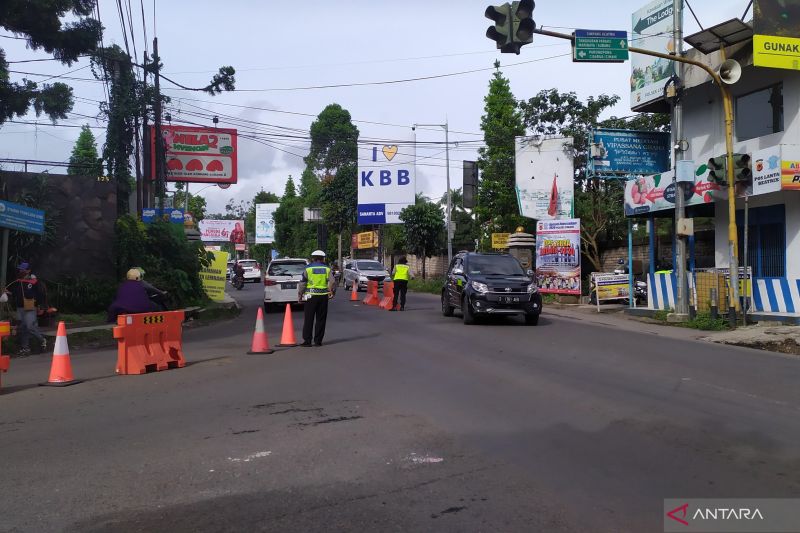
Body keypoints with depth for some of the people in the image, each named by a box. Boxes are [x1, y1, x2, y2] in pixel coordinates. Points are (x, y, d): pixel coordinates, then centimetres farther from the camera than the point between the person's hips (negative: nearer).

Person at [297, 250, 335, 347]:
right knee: (320, 319, 7)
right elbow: (332, 282, -3)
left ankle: (307, 340, 0)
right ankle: (318, 341, 7)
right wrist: (331, 291, 12)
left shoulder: (308, 269, 0)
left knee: (308, 319, 3)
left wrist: (300, 295, 7)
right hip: (323, 296, 2)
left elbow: (302, 283, -3)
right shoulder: (327, 269, 6)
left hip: (311, 295, -2)